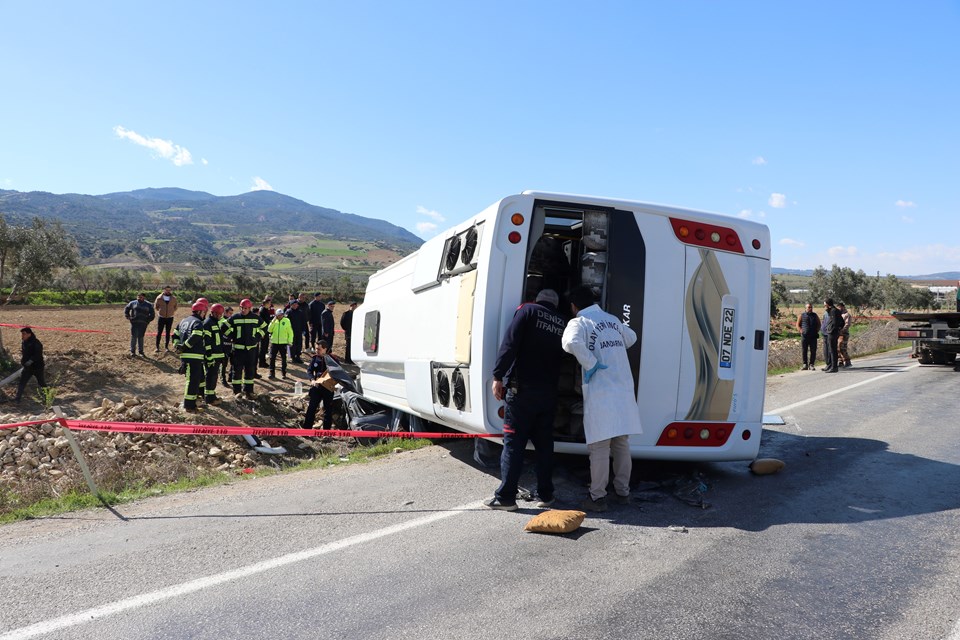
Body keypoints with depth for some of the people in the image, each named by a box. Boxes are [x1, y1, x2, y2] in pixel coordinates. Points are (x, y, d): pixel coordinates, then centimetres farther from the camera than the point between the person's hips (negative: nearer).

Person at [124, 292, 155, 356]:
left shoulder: (148, 305, 7)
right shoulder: (132, 303, 7)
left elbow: (152, 314, 13)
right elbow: (126, 309, 17)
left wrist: (148, 320, 3)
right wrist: (128, 317, 7)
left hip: (143, 324, 0)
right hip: (134, 323, 0)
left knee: (141, 337, 5)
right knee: (134, 337, -1)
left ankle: (141, 351, 14)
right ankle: (132, 351, 8)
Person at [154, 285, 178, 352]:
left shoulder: (173, 298, 2)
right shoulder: (159, 298, -2)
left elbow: (175, 307, 13)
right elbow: (155, 306, 9)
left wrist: (171, 311, 3)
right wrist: (160, 310, 3)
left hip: (170, 318, 1)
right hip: (161, 317, -1)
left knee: (168, 333, 6)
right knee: (159, 332, -1)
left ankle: (166, 347, 13)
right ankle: (157, 347, 4)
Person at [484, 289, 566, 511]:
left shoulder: (528, 310, -1)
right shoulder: (561, 323, 15)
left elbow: (509, 344, -12)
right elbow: (561, 358, 15)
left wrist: (498, 376, -12)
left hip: (521, 389, -4)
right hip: (548, 392, 4)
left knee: (513, 443, -1)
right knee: (544, 444, 13)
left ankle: (506, 497, 0)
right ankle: (546, 495, 17)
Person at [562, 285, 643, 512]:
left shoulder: (579, 323, -5)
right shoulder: (612, 320, 15)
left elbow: (572, 343, -28)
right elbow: (631, 338, 32)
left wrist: (591, 364, -18)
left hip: (600, 393, -6)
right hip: (624, 390, 6)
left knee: (599, 446, 0)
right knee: (622, 444, 15)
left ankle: (597, 497, 5)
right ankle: (623, 492, 24)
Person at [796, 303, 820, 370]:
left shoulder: (815, 315, 11)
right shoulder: (801, 316, 6)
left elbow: (819, 324, 16)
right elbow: (798, 325, 8)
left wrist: (817, 331, 2)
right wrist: (801, 331, -5)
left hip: (813, 336, 1)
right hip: (804, 336, -1)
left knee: (813, 351, -1)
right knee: (804, 351, 1)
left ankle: (811, 364, 6)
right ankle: (805, 364, 8)